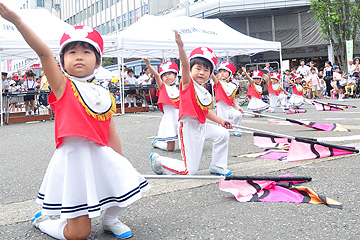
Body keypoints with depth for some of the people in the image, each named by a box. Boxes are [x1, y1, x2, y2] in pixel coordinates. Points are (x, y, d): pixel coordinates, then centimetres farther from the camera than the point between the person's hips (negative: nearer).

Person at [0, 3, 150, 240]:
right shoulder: (62, 86, -5)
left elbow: (112, 136, 13)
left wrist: (121, 164, 15)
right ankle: (43, 219, 31)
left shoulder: (105, 96, 9)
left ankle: (110, 219, 27)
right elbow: (44, 52, -21)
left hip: (101, 157, 5)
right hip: (74, 158, -5)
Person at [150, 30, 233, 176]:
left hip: (201, 126, 8)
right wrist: (181, 47, -42)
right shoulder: (188, 83, -9)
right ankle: (158, 160, 17)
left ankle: (217, 167, 20)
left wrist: (220, 120, 16)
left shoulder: (205, 93, 12)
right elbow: (185, 65, -26)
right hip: (189, 127, -8)